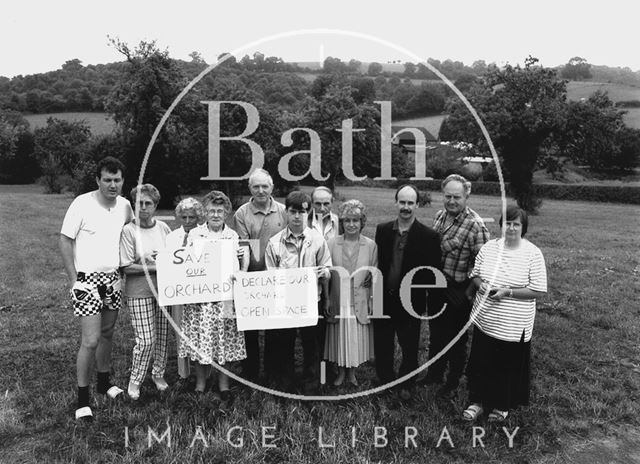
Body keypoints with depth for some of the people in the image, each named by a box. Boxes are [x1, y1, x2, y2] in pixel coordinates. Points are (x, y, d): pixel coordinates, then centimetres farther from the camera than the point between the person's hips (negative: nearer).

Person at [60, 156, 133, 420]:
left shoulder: (125, 206, 3)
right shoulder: (82, 204, -11)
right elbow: (65, 240, -8)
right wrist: (74, 280, -11)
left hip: (113, 278, 5)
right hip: (88, 279, -5)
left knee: (107, 334, 16)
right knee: (91, 341, -6)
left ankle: (104, 381, 34)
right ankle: (83, 396, 9)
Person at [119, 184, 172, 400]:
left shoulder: (163, 228, 3)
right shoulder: (129, 231, -9)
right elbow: (127, 267, -12)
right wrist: (155, 267, -18)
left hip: (163, 288, 4)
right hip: (139, 291, -4)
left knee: (163, 335, 11)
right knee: (146, 339, -5)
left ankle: (158, 373, 31)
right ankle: (134, 380, 17)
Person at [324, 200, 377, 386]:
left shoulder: (371, 245, -1)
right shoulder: (332, 244, -1)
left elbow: (375, 276, 4)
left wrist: (372, 302, -1)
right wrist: (326, 301, -3)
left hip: (360, 304, 0)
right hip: (337, 303, 0)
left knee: (357, 340, 10)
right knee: (339, 340, 11)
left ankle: (351, 373, 32)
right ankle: (341, 372, 32)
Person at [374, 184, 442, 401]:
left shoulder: (429, 236, -9)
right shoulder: (382, 230, 2)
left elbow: (433, 274, -7)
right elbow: (377, 264, 5)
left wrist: (433, 305, -8)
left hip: (410, 303, -3)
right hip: (384, 300, 3)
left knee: (409, 349, 14)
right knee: (381, 348, 15)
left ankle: (406, 386, 37)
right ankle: (385, 383, 37)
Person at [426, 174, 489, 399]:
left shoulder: (475, 226, -21)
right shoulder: (440, 215, 1)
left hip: (458, 292, -6)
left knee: (456, 339, 12)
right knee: (435, 334, 22)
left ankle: (452, 383, 32)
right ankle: (434, 374, 42)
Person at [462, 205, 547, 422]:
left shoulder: (532, 254, -11)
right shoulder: (489, 247, 1)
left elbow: (538, 291, -12)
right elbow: (475, 274, 11)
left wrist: (507, 292, -21)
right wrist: (479, 284, -12)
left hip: (513, 326, -3)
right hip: (485, 320, 3)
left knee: (509, 367, 12)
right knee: (480, 363, 12)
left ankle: (503, 406, 35)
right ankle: (478, 401, 32)